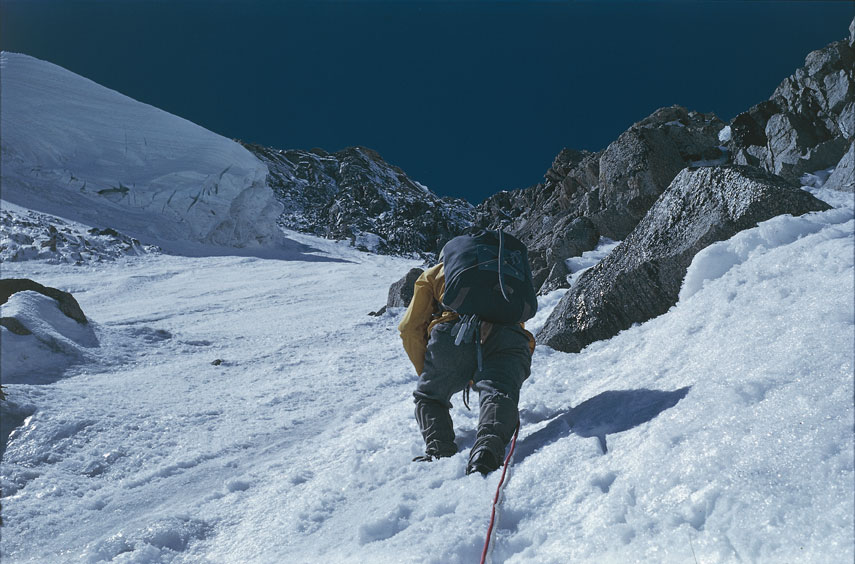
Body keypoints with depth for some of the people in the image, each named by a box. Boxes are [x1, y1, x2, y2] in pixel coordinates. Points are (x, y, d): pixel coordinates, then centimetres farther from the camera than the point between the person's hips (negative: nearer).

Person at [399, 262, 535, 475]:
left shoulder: (433, 274, 32)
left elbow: (410, 329, 22)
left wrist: (426, 374, 32)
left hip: (455, 331, -1)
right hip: (509, 335, 2)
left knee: (428, 397, 17)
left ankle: (438, 450, -6)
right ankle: (488, 447, -41)